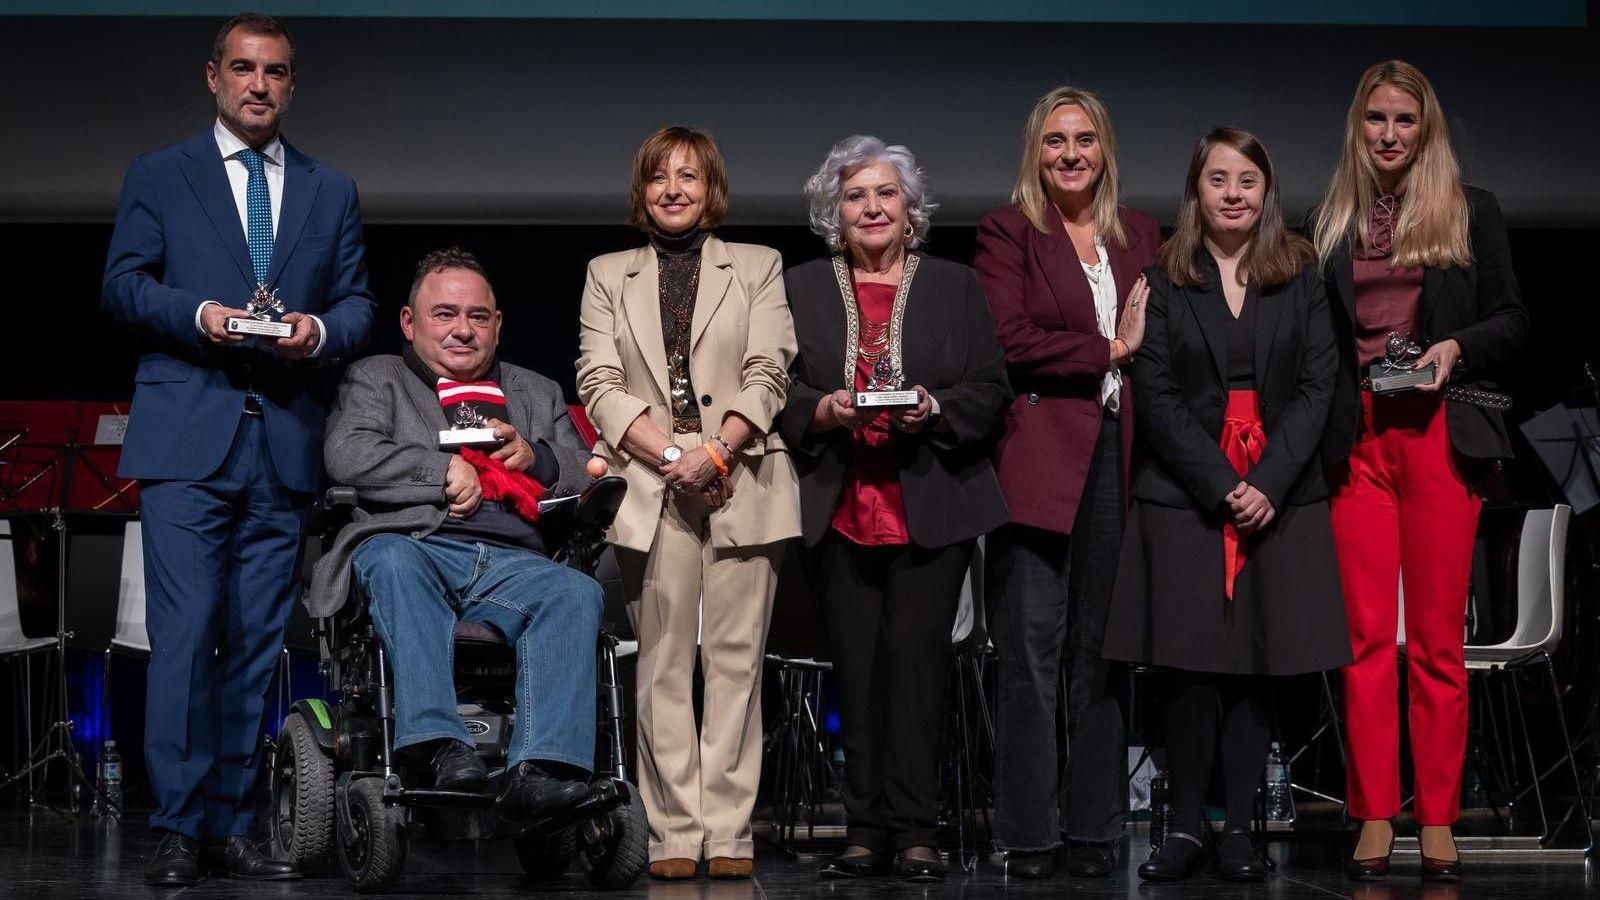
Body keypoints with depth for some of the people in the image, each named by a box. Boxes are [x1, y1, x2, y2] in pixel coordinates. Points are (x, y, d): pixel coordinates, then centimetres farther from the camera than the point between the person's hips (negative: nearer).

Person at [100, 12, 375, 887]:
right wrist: (199, 314, -15)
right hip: (186, 437, -3)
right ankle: (177, 828, -5)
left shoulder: (332, 191, 18)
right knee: (185, 633, -10)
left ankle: (230, 827, 10)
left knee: (257, 642, 4)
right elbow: (121, 285, 3)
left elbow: (357, 304, 14)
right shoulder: (158, 176, 10)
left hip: (284, 444, 3)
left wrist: (319, 330, -8)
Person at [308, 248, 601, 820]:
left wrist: (534, 457, 4)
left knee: (578, 592, -31)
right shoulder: (376, 379, 24)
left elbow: (590, 482, 23)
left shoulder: (538, 394, 33)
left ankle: (540, 768, -46)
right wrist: (447, 471, 0)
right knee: (389, 559, -39)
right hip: (417, 545, -2)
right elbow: (346, 454, 3)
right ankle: (441, 744, -46)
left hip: (514, 563, 2)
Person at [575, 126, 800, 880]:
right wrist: (673, 456, -9)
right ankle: (675, 834, 2)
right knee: (663, 663, -1)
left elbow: (767, 374, 3)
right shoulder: (608, 275, 16)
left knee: (735, 658, -3)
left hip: (741, 483, -1)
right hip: (652, 487, 1)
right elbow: (599, 384, 5)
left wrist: (717, 450, -12)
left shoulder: (757, 267, 14)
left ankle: (729, 832, 0)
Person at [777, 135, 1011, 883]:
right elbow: (777, 393, 7)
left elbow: (990, 392, 5)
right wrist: (821, 410, -12)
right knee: (855, 668, 1)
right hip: (840, 509, 1)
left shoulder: (956, 288, 10)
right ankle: (865, 828, 9)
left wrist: (933, 408, -12)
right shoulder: (800, 289, 11)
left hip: (931, 508, -1)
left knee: (915, 657, -8)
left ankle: (912, 829, -2)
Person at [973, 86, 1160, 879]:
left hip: (1120, 454, 4)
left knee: (1102, 651, 4)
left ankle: (1093, 829, 11)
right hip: (1040, 456, -4)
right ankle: (1028, 835, 2)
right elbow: (1010, 341, -8)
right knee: (1031, 651, -3)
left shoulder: (1141, 236, 17)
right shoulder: (1007, 233, 4)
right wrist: (1110, 349, -7)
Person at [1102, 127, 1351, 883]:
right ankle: (1186, 826, 6)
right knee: (1191, 667, -3)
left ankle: (1239, 829, 8)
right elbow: (1155, 395, -2)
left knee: (1255, 667, 2)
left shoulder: (1301, 277, 8)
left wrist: (1269, 483, -10)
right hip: (1185, 496, -1)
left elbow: (1316, 387, 2)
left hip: (1280, 498, 1)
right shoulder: (1164, 279, 4)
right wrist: (1221, 486, -11)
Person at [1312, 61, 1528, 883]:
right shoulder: (1331, 221, 12)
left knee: (1438, 638, 0)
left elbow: (1512, 322, 9)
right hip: (1356, 438, 1)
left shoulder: (1471, 212, 8)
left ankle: (1438, 821, 7)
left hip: (1440, 435, -1)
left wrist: (1455, 346, -10)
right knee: (1366, 636, 0)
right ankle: (1374, 817, 6)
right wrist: (1317, 433, -1)